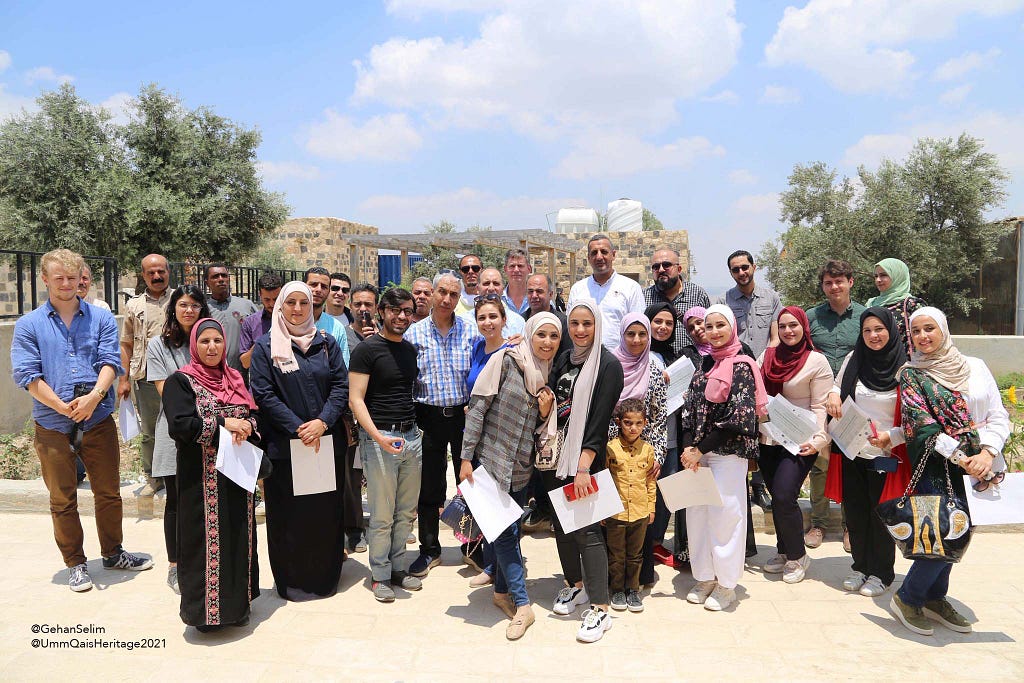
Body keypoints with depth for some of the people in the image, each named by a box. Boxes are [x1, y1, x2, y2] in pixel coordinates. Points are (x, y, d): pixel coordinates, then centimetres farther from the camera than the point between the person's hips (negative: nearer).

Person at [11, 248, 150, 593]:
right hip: (52, 426, -1)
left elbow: (110, 361, -4)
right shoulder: (28, 325, 2)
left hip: (98, 421, 1)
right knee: (63, 500, 10)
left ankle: (113, 553, 30)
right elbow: (26, 374, -6)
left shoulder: (102, 318, 5)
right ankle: (75, 563, 25)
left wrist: (94, 396, -21)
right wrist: (63, 407, -15)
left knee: (109, 492, 12)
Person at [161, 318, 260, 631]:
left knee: (238, 538, 10)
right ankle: (205, 607, 15)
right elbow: (179, 425, -17)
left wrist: (246, 425, -12)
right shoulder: (180, 381, -4)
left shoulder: (235, 379, 12)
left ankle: (238, 601, 24)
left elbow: (254, 415, 11)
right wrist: (224, 423, -16)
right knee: (206, 541, 1)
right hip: (201, 479, -5)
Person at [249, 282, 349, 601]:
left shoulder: (326, 343, 8)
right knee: (289, 513, 4)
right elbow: (263, 394, -6)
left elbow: (341, 385, 2)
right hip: (284, 446, -2)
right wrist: (297, 427, -14)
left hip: (328, 441, 2)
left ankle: (326, 575, 26)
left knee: (327, 511, 8)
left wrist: (323, 422, -13)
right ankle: (292, 581, 20)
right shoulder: (265, 347, 1)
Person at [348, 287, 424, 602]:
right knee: (382, 515, 3)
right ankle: (380, 575, 18)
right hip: (380, 437, -6)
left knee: (406, 512, 13)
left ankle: (398, 568, 27)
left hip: (411, 436, 6)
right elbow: (356, 400, -12)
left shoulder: (411, 350, 12)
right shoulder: (367, 349, -8)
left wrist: (414, 429, 11)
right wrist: (378, 437, -23)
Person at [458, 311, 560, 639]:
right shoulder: (506, 360, -11)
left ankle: (502, 591, 31)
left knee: (508, 529, 14)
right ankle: (522, 604, 6)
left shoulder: (551, 374, 6)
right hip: (493, 458, -5)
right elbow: (477, 407, -12)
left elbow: (543, 430, 12)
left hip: (522, 465, 5)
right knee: (504, 530, -3)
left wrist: (545, 412, -10)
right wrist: (466, 457, -13)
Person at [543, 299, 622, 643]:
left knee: (586, 529, -7)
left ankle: (600, 608, 2)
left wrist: (584, 467, -20)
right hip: (557, 455, 7)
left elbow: (600, 420, -15)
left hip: (585, 458, -6)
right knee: (561, 522, 14)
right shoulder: (563, 359, 10)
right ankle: (576, 584, 32)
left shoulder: (608, 365, -9)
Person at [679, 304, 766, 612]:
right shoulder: (705, 364, 12)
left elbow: (738, 416, -15)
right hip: (698, 451, 6)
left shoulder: (741, 366, -7)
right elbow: (688, 409, 9)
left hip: (728, 451, -6)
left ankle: (726, 584, 14)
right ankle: (704, 577, 23)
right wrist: (688, 448, -5)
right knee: (696, 512, 9)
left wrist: (700, 449, -13)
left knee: (724, 512, -1)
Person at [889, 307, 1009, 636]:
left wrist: (987, 453, -12)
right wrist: (961, 459, -21)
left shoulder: (975, 366, 9)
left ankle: (935, 598, 24)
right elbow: (921, 425, -12)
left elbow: (999, 416, 5)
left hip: (978, 464, 4)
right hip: (936, 465, -4)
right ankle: (907, 599, 4)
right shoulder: (910, 374, -1)